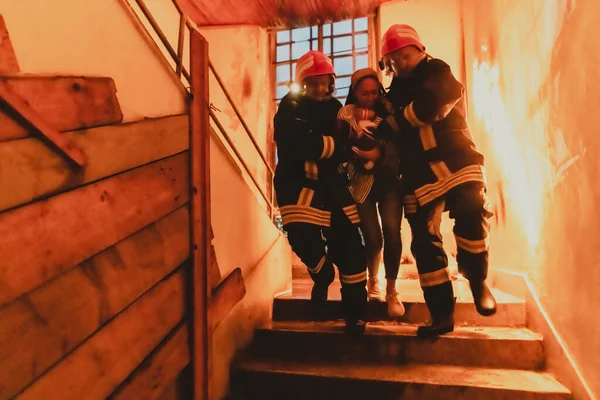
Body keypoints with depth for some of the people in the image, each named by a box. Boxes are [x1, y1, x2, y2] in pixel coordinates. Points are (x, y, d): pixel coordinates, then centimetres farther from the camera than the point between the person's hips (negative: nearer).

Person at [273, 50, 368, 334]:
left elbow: (345, 147, 6)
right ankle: (322, 273, 9)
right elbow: (300, 145, -19)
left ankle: (355, 314, 16)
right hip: (298, 180, -3)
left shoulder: (335, 107, 14)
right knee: (301, 231, -27)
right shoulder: (290, 107, -1)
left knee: (349, 244, -3)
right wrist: (332, 144, -9)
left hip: (331, 183, 4)